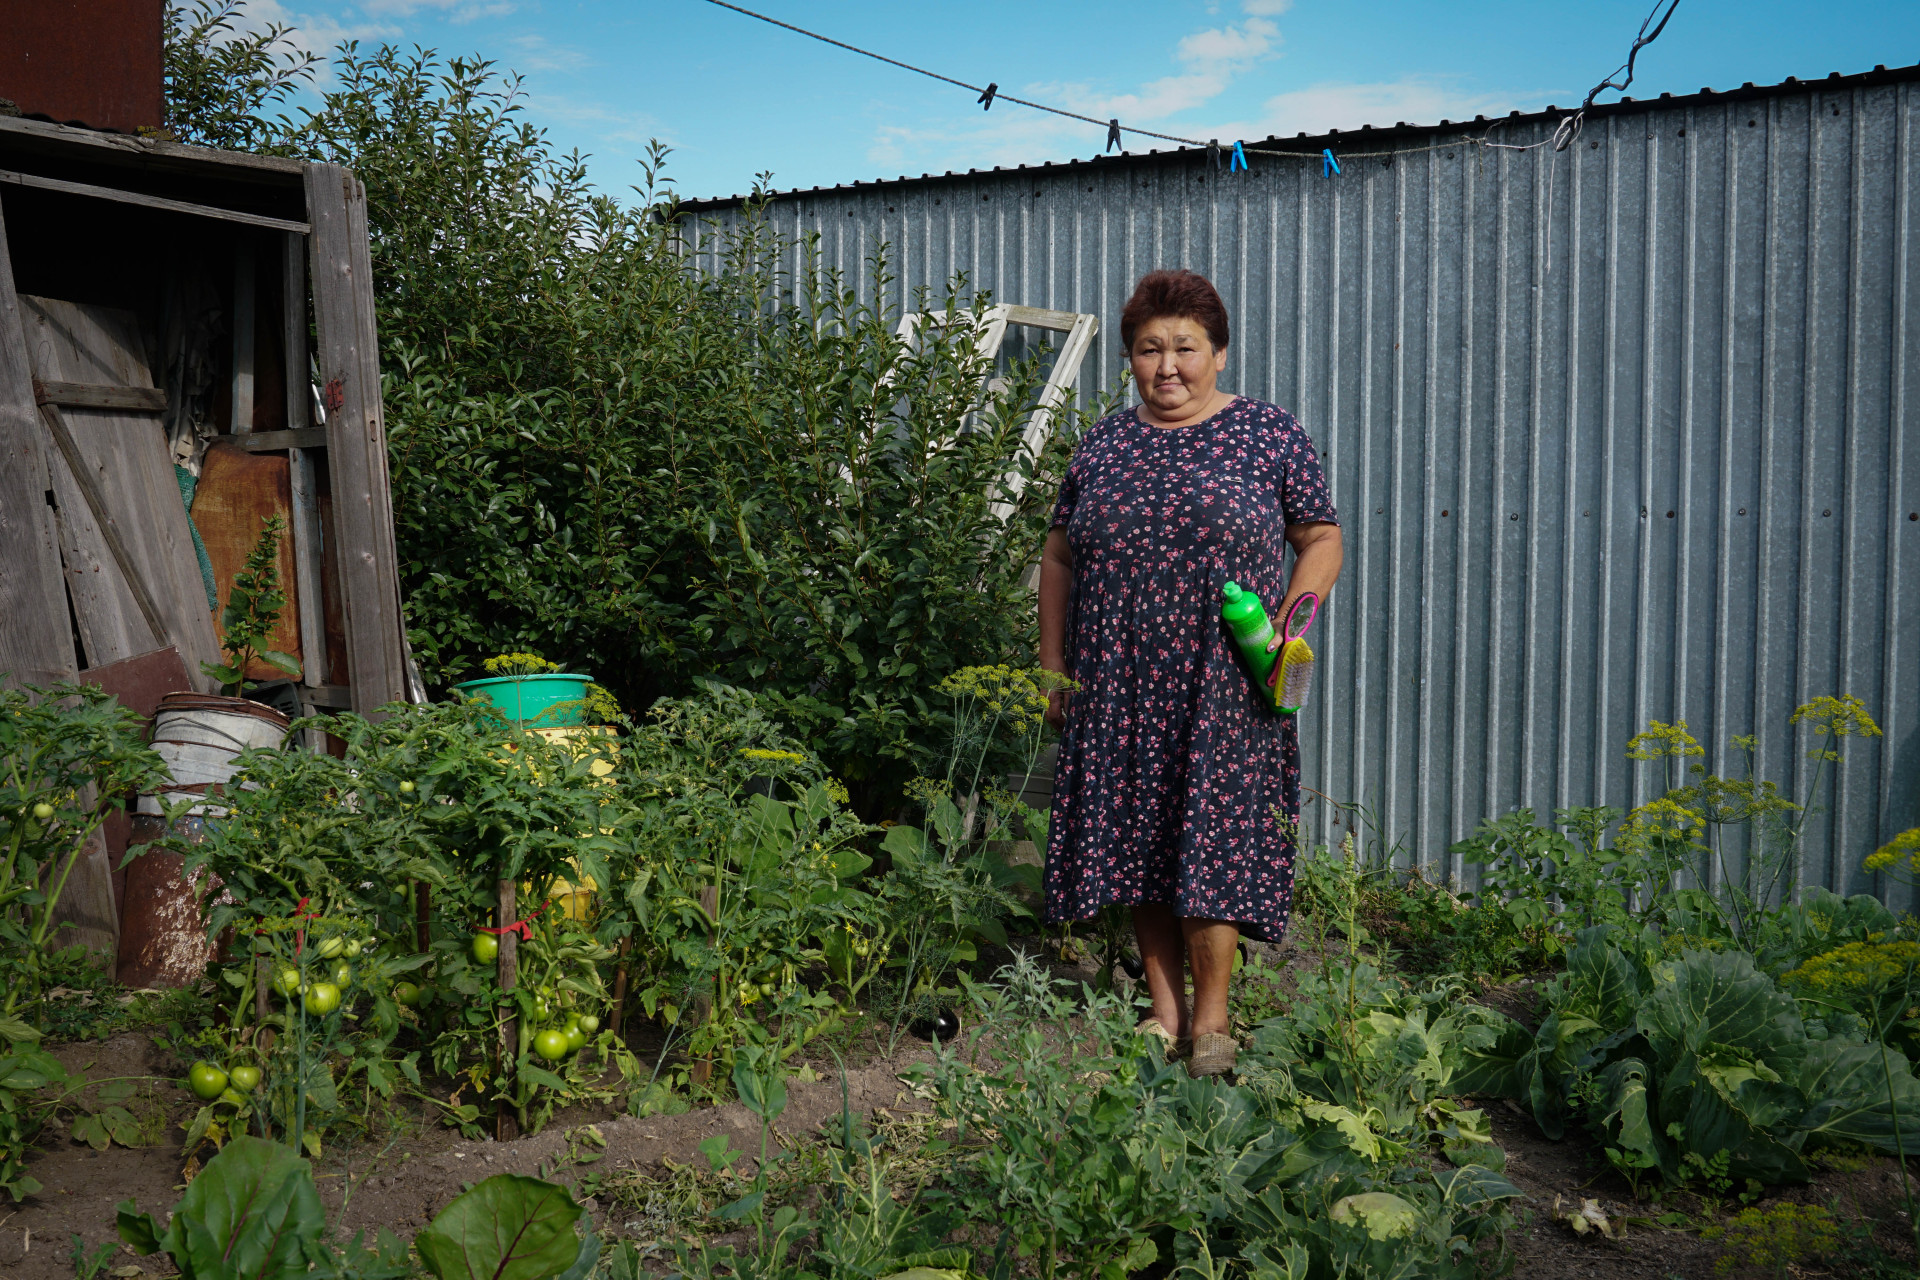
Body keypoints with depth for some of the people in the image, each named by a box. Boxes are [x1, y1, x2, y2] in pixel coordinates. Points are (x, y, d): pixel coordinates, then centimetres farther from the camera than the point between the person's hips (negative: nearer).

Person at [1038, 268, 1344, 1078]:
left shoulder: (1268, 435, 2)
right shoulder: (1103, 445, 10)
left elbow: (1322, 537, 6)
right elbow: (1058, 557, 15)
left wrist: (1292, 618, -10)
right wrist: (1053, 664, 10)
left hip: (1226, 686, -3)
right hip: (1119, 690, 3)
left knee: (1213, 837, -3)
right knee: (1137, 838, 7)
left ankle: (1211, 1017, 13)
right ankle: (1163, 1010, 21)